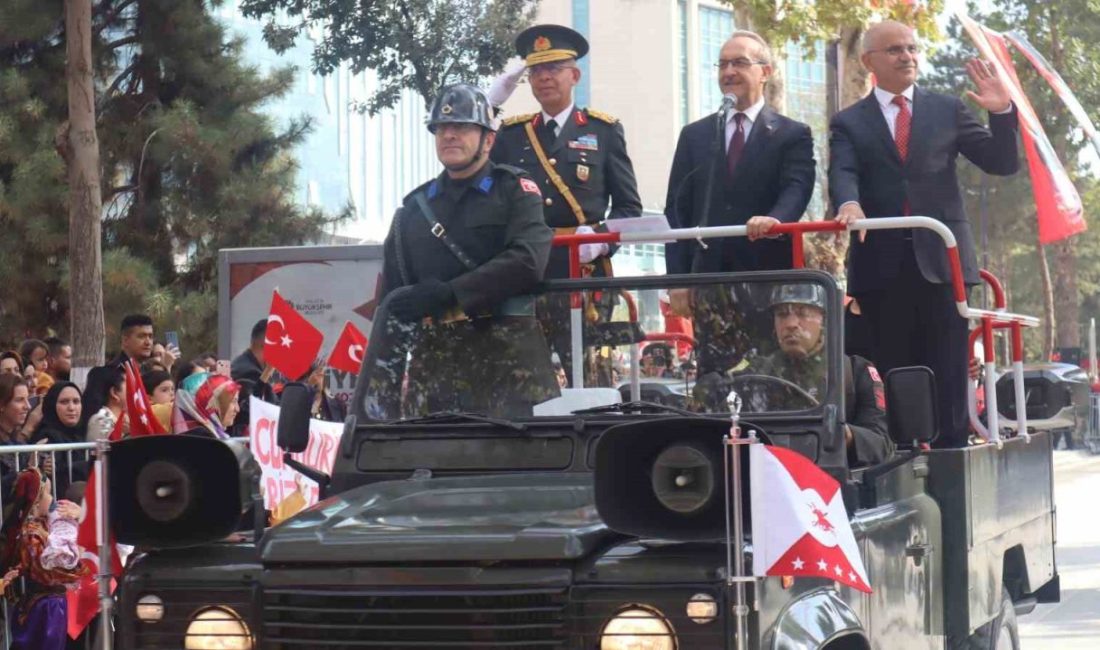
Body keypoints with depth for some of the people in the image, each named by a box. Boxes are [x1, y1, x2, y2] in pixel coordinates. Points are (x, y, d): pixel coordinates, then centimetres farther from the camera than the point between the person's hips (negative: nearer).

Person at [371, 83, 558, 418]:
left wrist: (446, 293, -16)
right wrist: (383, 382, 9)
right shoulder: (414, 209, 18)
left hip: (508, 356, -3)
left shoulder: (515, 190, 6)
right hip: (433, 361, 3)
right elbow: (392, 305, 18)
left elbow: (527, 262, -12)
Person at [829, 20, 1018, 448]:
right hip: (882, 264, -1)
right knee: (893, 376, 1)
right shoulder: (849, 124, 10)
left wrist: (1002, 114, -7)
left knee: (948, 375, -1)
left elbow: (1001, 164, 10)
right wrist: (849, 203, -29)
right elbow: (842, 175, -7)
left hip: (940, 258, 1)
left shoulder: (947, 110, 13)